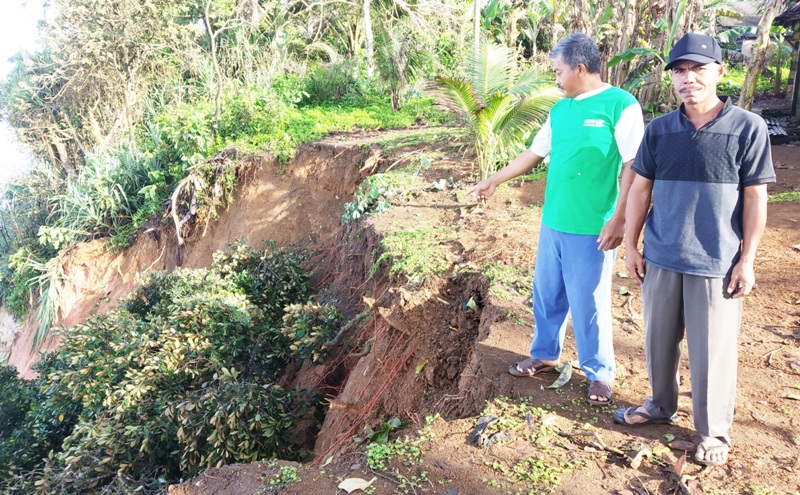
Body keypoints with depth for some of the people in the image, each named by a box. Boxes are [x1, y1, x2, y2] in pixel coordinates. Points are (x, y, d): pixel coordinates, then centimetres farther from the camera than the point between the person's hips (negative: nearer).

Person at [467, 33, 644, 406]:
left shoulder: (621, 105, -10)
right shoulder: (560, 110, 10)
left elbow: (634, 167, -13)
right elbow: (535, 153, 19)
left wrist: (619, 219, -17)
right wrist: (494, 181, 23)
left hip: (592, 228, -7)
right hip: (553, 222, 7)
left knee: (589, 304, 4)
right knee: (546, 295, 17)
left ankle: (599, 373, 24)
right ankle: (544, 355, 37)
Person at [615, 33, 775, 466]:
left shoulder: (747, 128, -6)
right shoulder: (658, 130, 3)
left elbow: (755, 199, -4)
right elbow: (640, 190, 8)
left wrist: (746, 260, -5)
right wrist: (630, 245, 6)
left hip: (716, 263, -3)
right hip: (660, 257, 3)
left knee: (712, 350, 6)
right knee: (659, 340, 16)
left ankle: (713, 430, 26)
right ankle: (661, 405, 38)